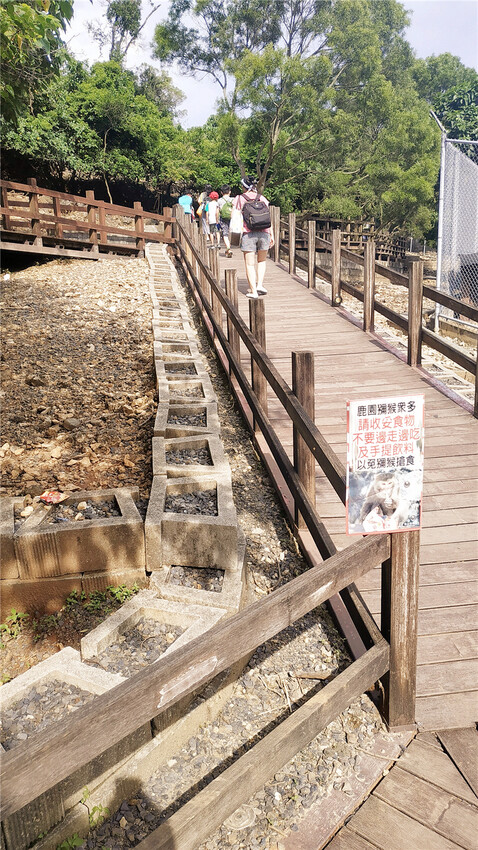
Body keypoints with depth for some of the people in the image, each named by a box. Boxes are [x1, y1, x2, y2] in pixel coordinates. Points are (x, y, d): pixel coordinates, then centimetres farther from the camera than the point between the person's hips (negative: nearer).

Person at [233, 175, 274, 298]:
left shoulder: (239, 199, 5)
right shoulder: (262, 198, 11)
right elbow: (269, 218, 8)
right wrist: (271, 235, 11)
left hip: (248, 234, -2)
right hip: (263, 233, 3)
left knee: (249, 264, 3)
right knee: (262, 261, 20)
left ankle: (253, 290, -1)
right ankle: (260, 285, 6)